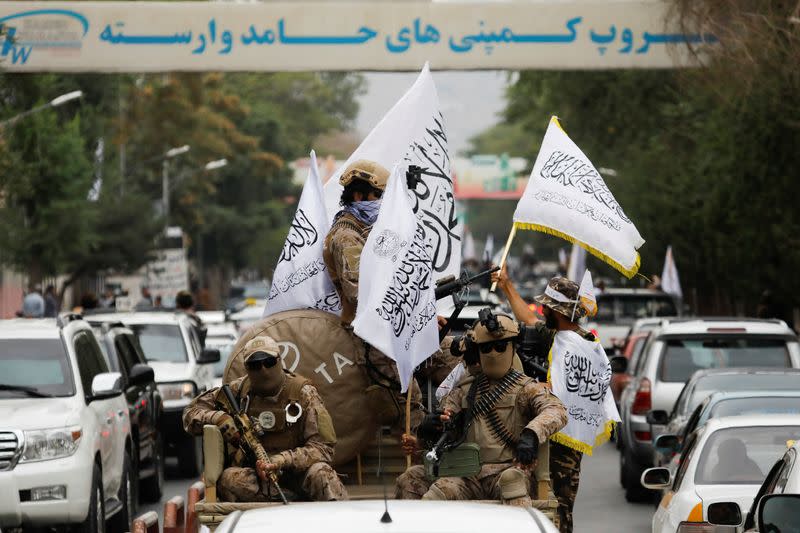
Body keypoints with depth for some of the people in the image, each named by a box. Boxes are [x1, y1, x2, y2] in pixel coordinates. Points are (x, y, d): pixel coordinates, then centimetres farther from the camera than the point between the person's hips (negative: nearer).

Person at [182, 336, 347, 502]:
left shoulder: (303, 393, -4)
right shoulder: (239, 390, 4)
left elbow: (323, 448, -10)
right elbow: (191, 413, 9)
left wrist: (281, 460, -25)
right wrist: (218, 418, -15)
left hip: (296, 470, -2)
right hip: (252, 472, 2)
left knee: (320, 473, -35)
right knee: (230, 479, -33)